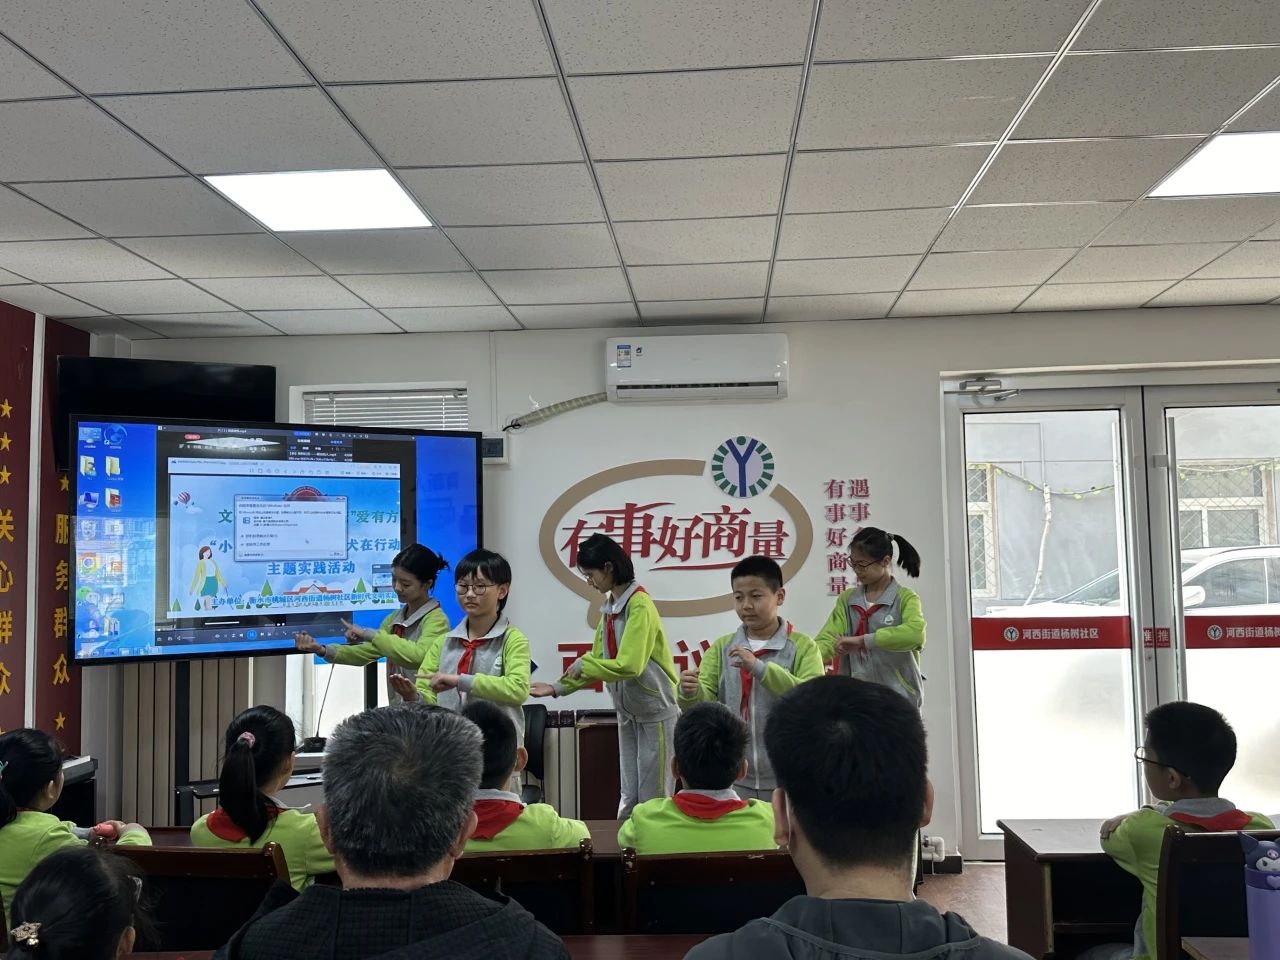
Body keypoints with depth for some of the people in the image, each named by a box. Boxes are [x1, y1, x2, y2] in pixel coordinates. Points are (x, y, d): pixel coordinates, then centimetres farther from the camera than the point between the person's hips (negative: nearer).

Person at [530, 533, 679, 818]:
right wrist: (559, 687, 2)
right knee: (628, 798, 13)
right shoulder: (609, 607, 6)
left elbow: (629, 666, -29)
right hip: (627, 713, 8)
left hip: (655, 713, -8)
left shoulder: (639, 605, -20)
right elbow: (598, 663, 11)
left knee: (653, 802, 1)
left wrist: (583, 665, -17)